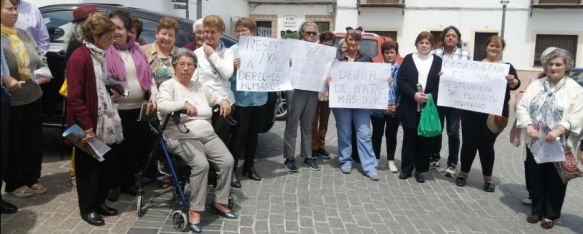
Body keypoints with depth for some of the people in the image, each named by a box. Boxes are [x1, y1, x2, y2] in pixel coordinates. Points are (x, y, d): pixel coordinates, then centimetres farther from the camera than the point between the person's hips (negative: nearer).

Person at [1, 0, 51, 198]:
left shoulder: (25, 35, 10)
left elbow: (39, 60, 14)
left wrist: (43, 74, -4)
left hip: (33, 97, 6)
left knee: (34, 140, 14)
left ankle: (32, 178, 29)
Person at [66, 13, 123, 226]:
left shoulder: (99, 55, 10)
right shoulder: (79, 57, -16)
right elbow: (74, 97, -19)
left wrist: (111, 97, 4)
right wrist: (87, 127, -20)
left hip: (106, 123, 8)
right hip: (89, 125, -8)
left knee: (105, 163, 14)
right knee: (89, 167, 5)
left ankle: (100, 202, 29)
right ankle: (87, 208, 19)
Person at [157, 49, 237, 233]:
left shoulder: (200, 86, 18)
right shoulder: (168, 85, 0)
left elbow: (216, 97, 24)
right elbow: (162, 106, -18)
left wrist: (223, 101, -1)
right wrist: (184, 104, -35)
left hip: (208, 135, 6)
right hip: (182, 137, -6)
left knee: (227, 161, -14)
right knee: (201, 164, -30)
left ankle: (220, 202, 4)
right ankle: (194, 211, -17)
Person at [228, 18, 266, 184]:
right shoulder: (233, 50, -5)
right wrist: (233, 67, -30)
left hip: (257, 97, 4)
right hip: (240, 98, -4)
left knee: (252, 133, 14)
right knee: (238, 134, -3)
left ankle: (249, 166, 27)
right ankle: (232, 169, 7)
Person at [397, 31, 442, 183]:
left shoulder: (438, 61, 7)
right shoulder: (408, 59, 6)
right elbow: (400, 81, -1)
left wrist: (431, 97, -14)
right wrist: (414, 94, -15)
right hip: (410, 107, 0)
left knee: (425, 139, 5)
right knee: (409, 138, 5)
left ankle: (420, 170, 16)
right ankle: (406, 168, 17)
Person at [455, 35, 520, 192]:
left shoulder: (507, 67, 5)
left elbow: (515, 84, -10)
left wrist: (513, 81, -34)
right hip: (471, 112, 1)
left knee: (486, 145, 4)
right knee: (469, 143, 4)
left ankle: (488, 178, 19)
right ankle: (463, 173, 22)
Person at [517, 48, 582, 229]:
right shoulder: (536, 85, 7)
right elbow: (522, 107, 2)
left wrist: (558, 130, -24)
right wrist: (529, 126, -15)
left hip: (559, 144, -3)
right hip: (535, 142, 3)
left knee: (555, 180, 7)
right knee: (536, 178, 12)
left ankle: (550, 214, 22)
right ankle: (536, 210, 28)